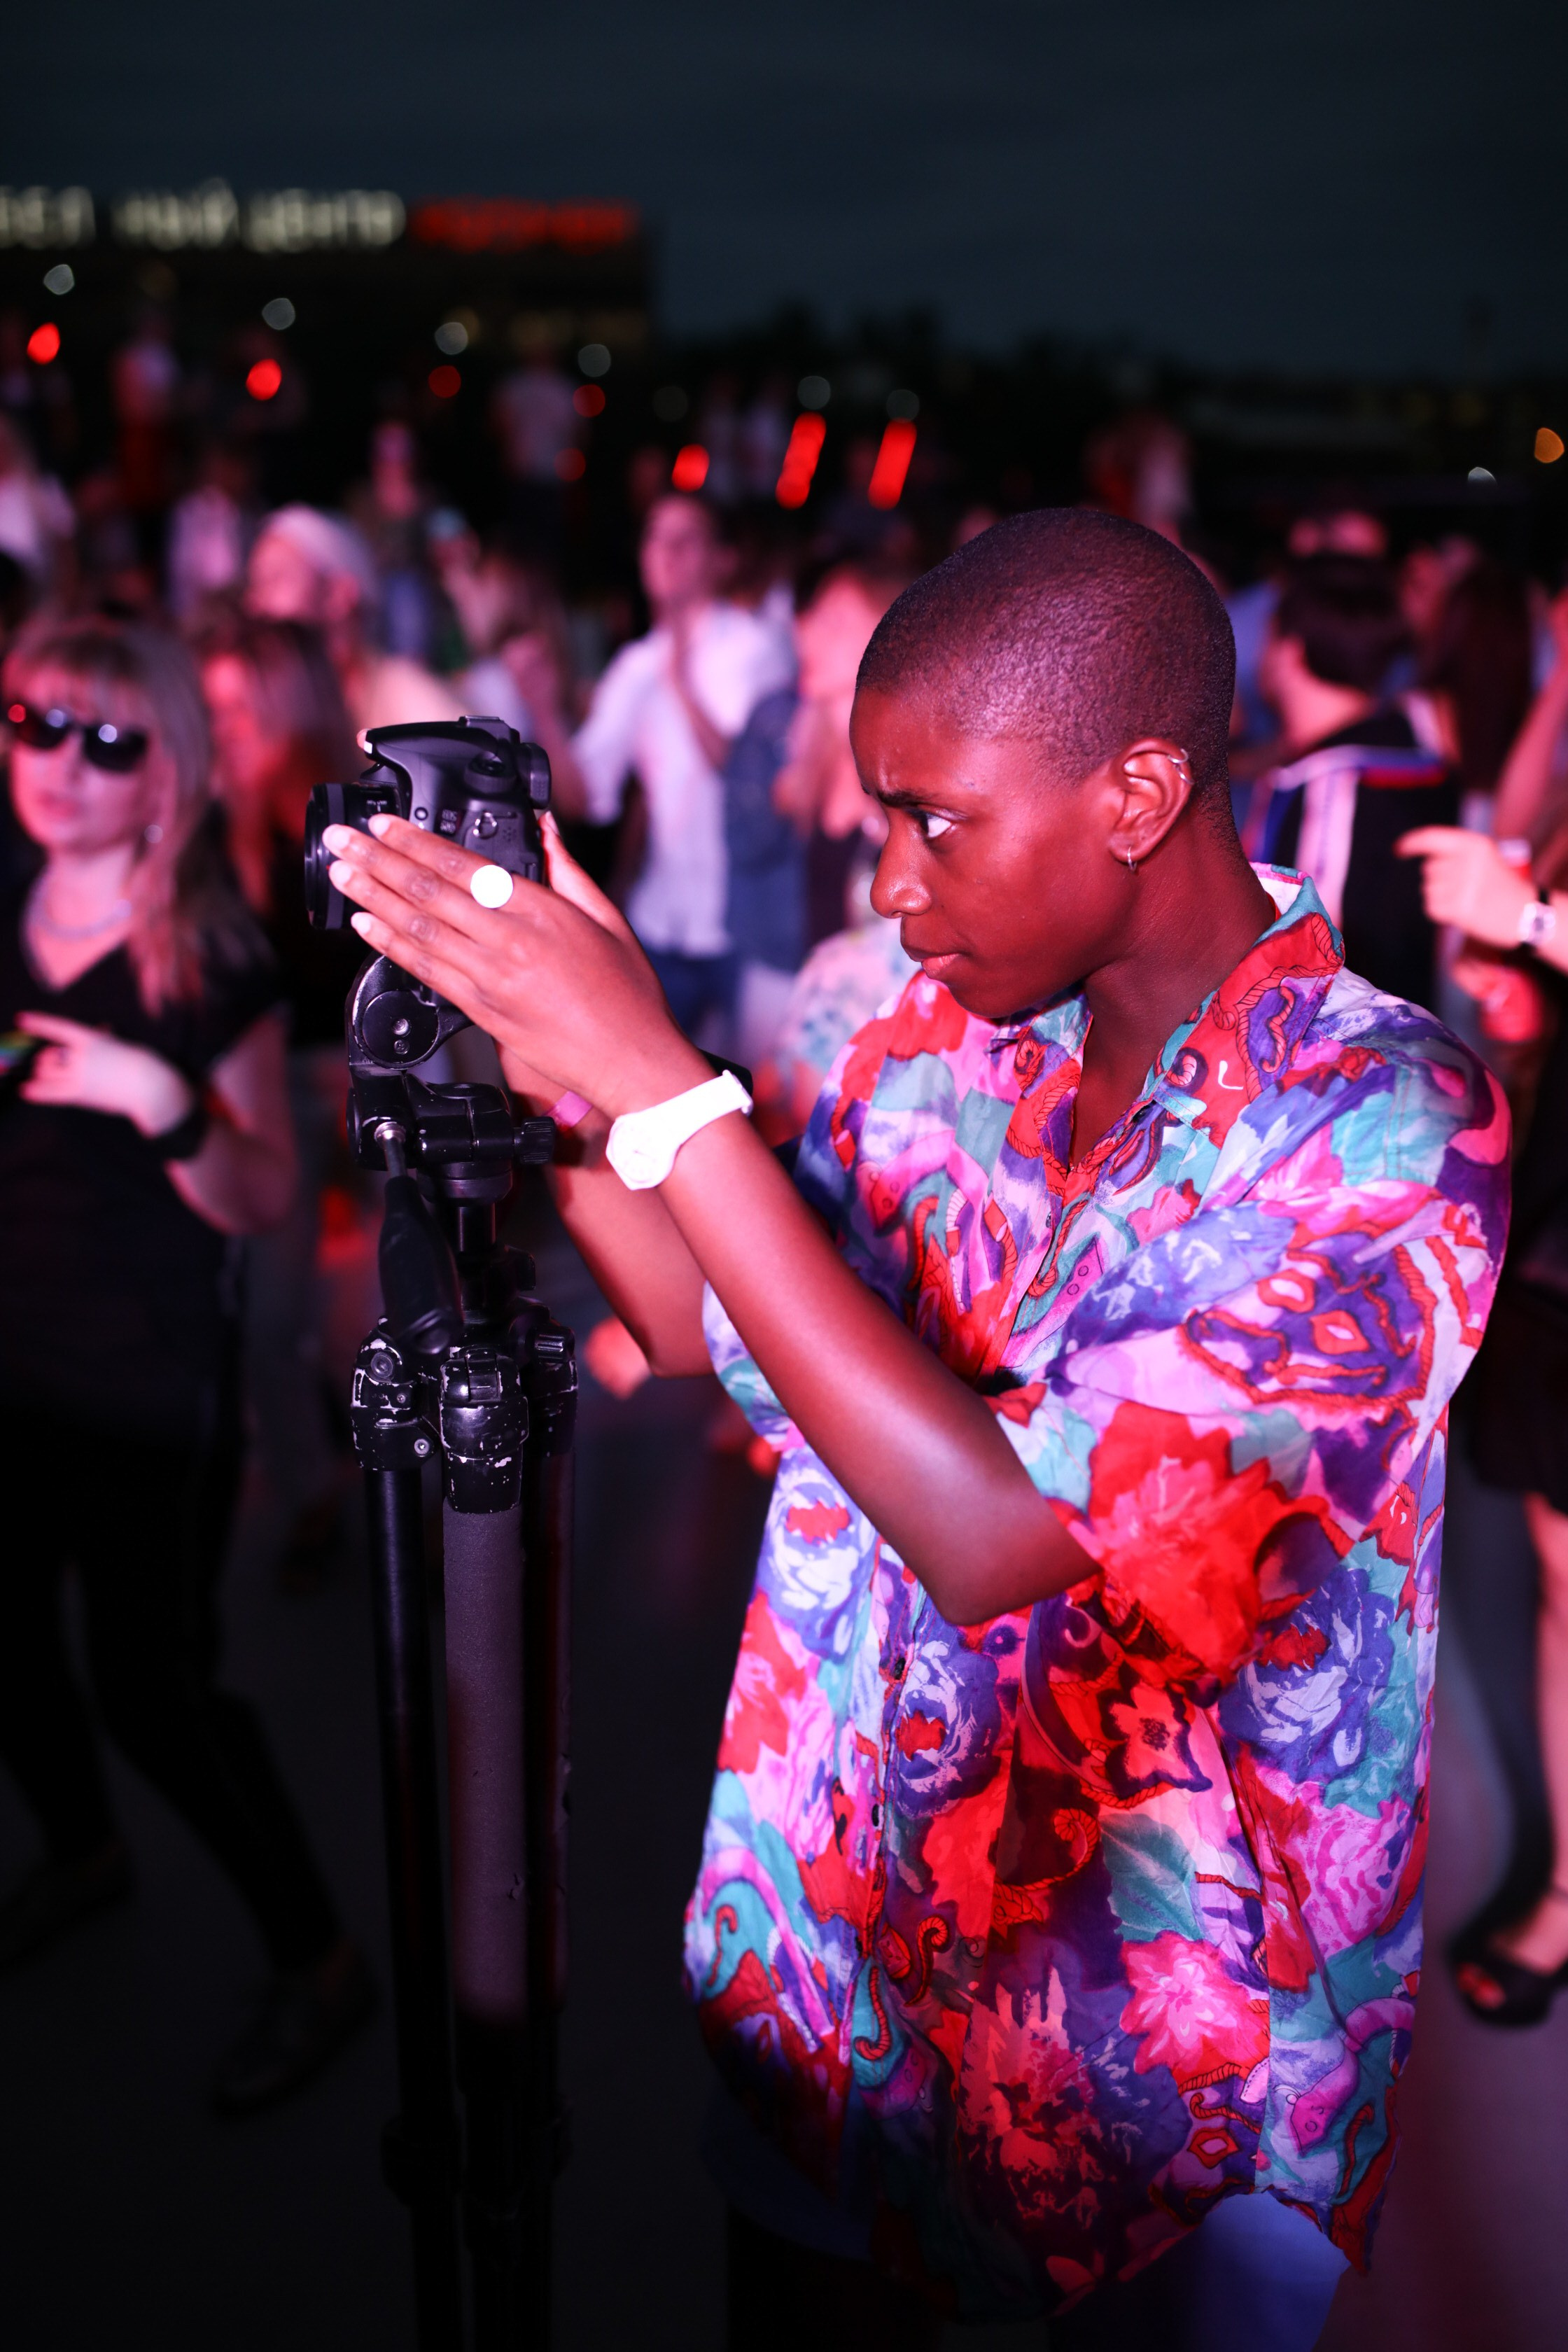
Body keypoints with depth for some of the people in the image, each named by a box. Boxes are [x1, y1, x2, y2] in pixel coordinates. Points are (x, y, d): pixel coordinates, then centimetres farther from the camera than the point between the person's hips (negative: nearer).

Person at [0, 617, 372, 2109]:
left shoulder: (207, 959, -13)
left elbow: (263, 1200, -15)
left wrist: (163, 1101, -30)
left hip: (151, 1386, -6)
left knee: (154, 1683, -2)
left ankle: (317, 1961, 19)